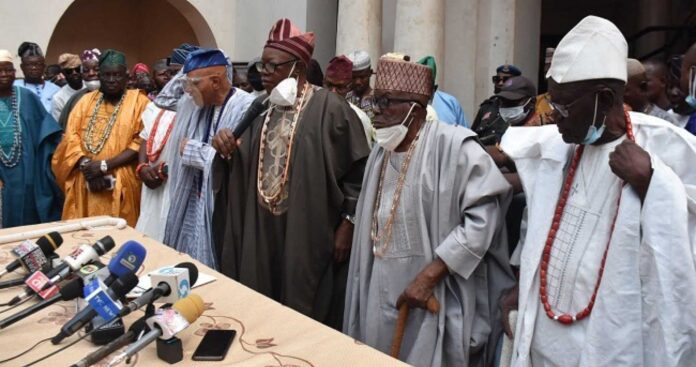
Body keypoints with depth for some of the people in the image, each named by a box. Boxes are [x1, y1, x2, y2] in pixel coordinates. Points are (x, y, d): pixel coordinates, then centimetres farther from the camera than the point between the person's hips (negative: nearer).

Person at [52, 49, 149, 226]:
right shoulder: (86, 100, 13)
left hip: (120, 185, -3)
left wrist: (104, 165, -14)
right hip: (84, 183, 3)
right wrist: (86, 165, -12)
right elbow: (71, 135, 5)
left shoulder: (139, 102, 2)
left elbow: (140, 143, -8)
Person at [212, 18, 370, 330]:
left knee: (304, 313, 7)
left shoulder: (328, 107, -10)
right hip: (261, 231, 6)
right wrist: (227, 148, -6)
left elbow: (357, 171, -10)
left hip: (308, 233, -6)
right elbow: (245, 165, 15)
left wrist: (348, 223, -11)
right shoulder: (262, 109, 9)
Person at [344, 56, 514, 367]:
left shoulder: (453, 146, -16)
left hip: (433, 295, -6)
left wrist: (429, 275, -23)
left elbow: (483, 217, -22)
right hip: (381, 290, 7)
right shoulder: (382, 150, 8)